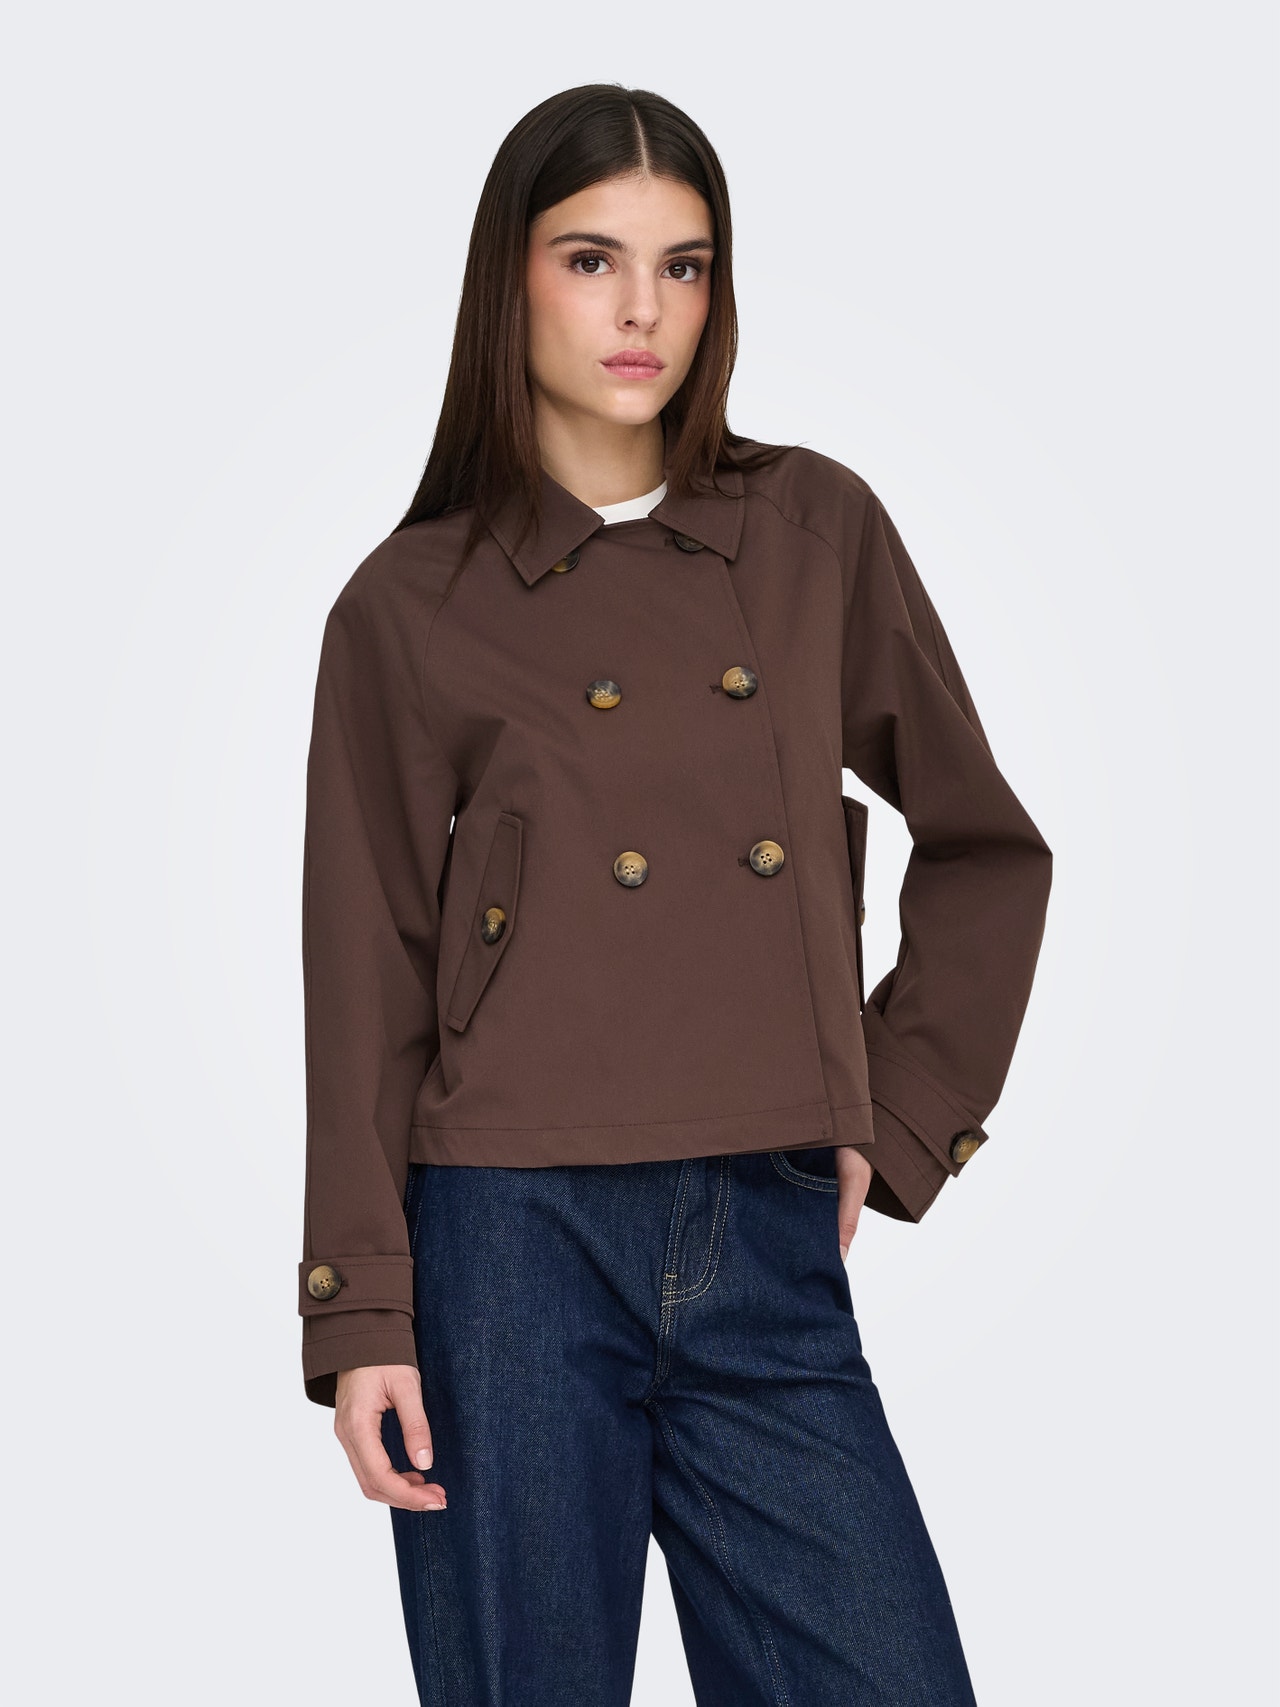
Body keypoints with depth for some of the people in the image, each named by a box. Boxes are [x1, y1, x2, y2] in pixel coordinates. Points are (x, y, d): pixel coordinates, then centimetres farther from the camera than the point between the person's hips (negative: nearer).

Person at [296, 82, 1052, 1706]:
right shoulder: (409, 606, 3)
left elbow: (984, 850, 17)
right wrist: (362, 1315, -2)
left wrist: (899, 1121, 9)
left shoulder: (819, 531, 9)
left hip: (768, 1252, 2)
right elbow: (364, 981, 3)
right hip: (515, 1247, -2)